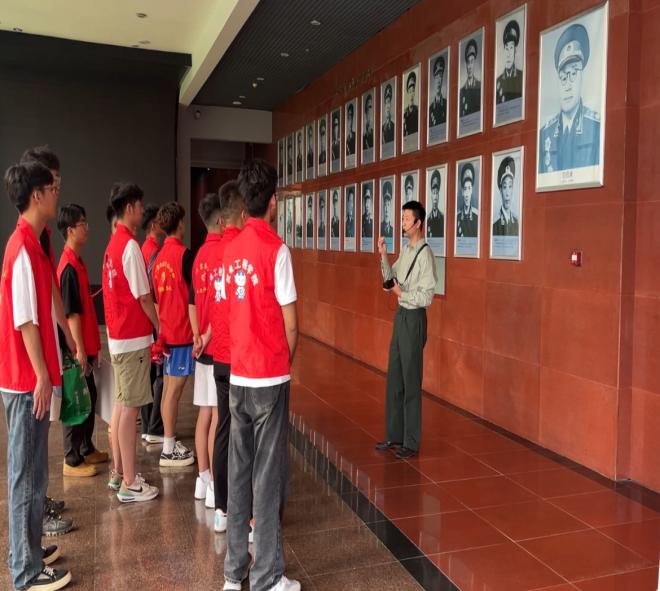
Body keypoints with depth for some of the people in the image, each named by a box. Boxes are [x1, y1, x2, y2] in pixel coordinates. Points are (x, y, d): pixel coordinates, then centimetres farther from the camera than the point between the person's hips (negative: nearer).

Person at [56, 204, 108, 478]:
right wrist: (80, 350, -19)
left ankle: (86, 449, 31)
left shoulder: (77, 262, 11)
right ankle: (72, 461, 11)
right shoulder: (69, 267, -18)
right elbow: (71, 313, -20)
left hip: (85, 345, 10)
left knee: (89, 396, 17)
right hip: (77, 348, -10)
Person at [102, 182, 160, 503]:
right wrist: (159, 326, -1)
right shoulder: (130, 245, -17)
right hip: (133, 337, -9)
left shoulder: (113, 244, 11)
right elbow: (143, 296, -17)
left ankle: (118, 472, 26)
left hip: (117, 335, 9)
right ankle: (129, 483, 6)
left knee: (121, 404, 15)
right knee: (130, 407, -3)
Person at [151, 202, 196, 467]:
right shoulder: (183, 254, -13)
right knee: (174, 390, -2)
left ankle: (169, 442, 24)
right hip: (182, 333, -8)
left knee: (167, 389, 14)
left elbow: (157, 299, 15)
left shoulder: (159, 257, 9)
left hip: (166, 333, 8)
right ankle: (169, 450, 4)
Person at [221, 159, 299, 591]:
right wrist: (287, 362, 6)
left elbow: (235, 312, 10)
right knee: (269, 476, 2)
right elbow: (291, 322, -11)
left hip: (238, 376, 6)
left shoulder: (231, 249, 6)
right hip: (270, 378, -6)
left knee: (239, 471, 13)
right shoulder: (276, 249, -12)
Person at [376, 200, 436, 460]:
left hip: (414, 319, -9)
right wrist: (383, 256, 3)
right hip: (400, 315, 9)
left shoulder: (425, 254, -17)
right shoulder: (405, 250, 11)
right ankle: (395, 436, 26)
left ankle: (411, 442, 11)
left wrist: (402, 293, -12)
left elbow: (426, 297, -21)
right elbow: (391, 280, 13)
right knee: (394, 378, 14)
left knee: (411, 382, -1)